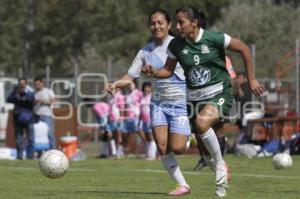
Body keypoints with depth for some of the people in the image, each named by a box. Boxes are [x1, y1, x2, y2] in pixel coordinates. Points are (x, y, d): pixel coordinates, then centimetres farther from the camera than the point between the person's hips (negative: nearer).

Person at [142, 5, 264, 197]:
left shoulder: (214, 38, -14)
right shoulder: (176, 45, -3)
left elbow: (244, 49, -5)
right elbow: (169, 70, 8)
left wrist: (251, 79, -3)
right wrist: (154, 72, -14)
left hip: (219, 92, -5)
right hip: (195, 97, 5)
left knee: (202, 122, -34)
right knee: (204, 147, 6)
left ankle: (220, 164, -15)